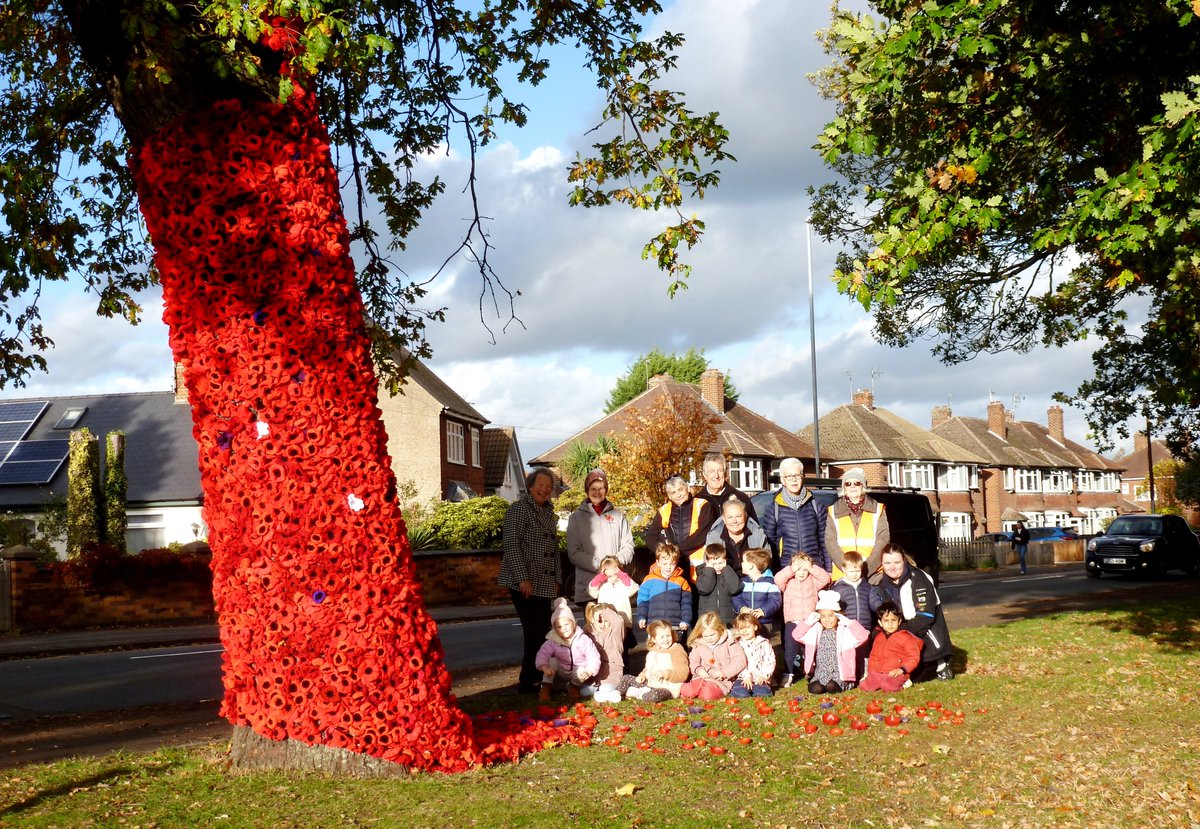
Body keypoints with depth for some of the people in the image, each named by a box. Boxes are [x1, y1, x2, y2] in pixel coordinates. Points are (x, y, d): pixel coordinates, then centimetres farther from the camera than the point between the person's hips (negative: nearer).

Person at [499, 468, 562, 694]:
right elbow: (511, 545, -13)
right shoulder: (518, 509, -7)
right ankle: (528, 682, -3)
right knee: (536, 631, -10)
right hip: (523, 582, -8)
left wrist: (557, 579, 15)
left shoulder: (549, 512, 17)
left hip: (543, 583, 8)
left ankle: (533, 679, 17)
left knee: (542, 631, 8)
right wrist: (523, 578, -19)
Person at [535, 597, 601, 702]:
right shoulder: (552, 642, -12)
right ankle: (546, 688, -20)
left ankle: (574, 686, -1)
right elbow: (543, 653, -24)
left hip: (578, 672, -1)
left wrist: (589, 672, -33)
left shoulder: (583, 640, -16)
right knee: (552, 660, -25)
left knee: (582, 671, -32)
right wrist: (544, 667, -44)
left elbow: (594, 658, -17)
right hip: (561, 673, 1)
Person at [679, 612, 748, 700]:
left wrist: (723, 672, -16)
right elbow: (692, 661, 13)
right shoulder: (699, 645, 12)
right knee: (685, 691, -29)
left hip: (721, 681, -3)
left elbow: (740, 661, -6)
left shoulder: (728, 643, 1)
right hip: (702, 678, 3)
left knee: (707, 694, -36)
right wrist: (698, 670, -11)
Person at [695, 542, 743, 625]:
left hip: (728, 618, 0)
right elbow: (704, 589, -15)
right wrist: (710, 570, -9)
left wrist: (725, 569, -8)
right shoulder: (703, 573, 4)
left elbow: (735, 588, -13)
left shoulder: (729, 572, 6)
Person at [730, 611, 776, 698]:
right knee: (741, 694, -29)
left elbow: (770, 661, 3)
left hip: (760, 678, 1)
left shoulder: (764, 644, 7)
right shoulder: (737, 645, 4)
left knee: (762, 693, -28)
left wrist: (764, 675, -10)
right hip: (743, 678, -1)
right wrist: (747, 676, -17)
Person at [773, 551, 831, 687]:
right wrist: (792, 569, -18)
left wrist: (812, 568, -14)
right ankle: (788, 675, 6)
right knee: (790, 650, -1)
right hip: (792, 622, -1)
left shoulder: (813, 581, 6)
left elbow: (825, 578, -8)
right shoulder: (788, 582, 0)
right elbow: (777, 579, -18)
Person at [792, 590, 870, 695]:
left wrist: (848, 622, -17)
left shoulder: (845, 631, -2)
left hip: (839, 673, -2)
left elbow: (863, 636, -16)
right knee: (814, 689, -26)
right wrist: (808, 622, -5)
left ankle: (843, 685, 5)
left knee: (831, 687, -29)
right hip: (820, 673, 2)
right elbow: (796, 635, 4)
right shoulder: (815, 630, 7)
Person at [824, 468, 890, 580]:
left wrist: (866, 569, -10)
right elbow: (830, 542, 4)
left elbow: (882, 541, 3)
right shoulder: (834, 511, 12)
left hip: (873, 573, 0)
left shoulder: (877, 509, 11)